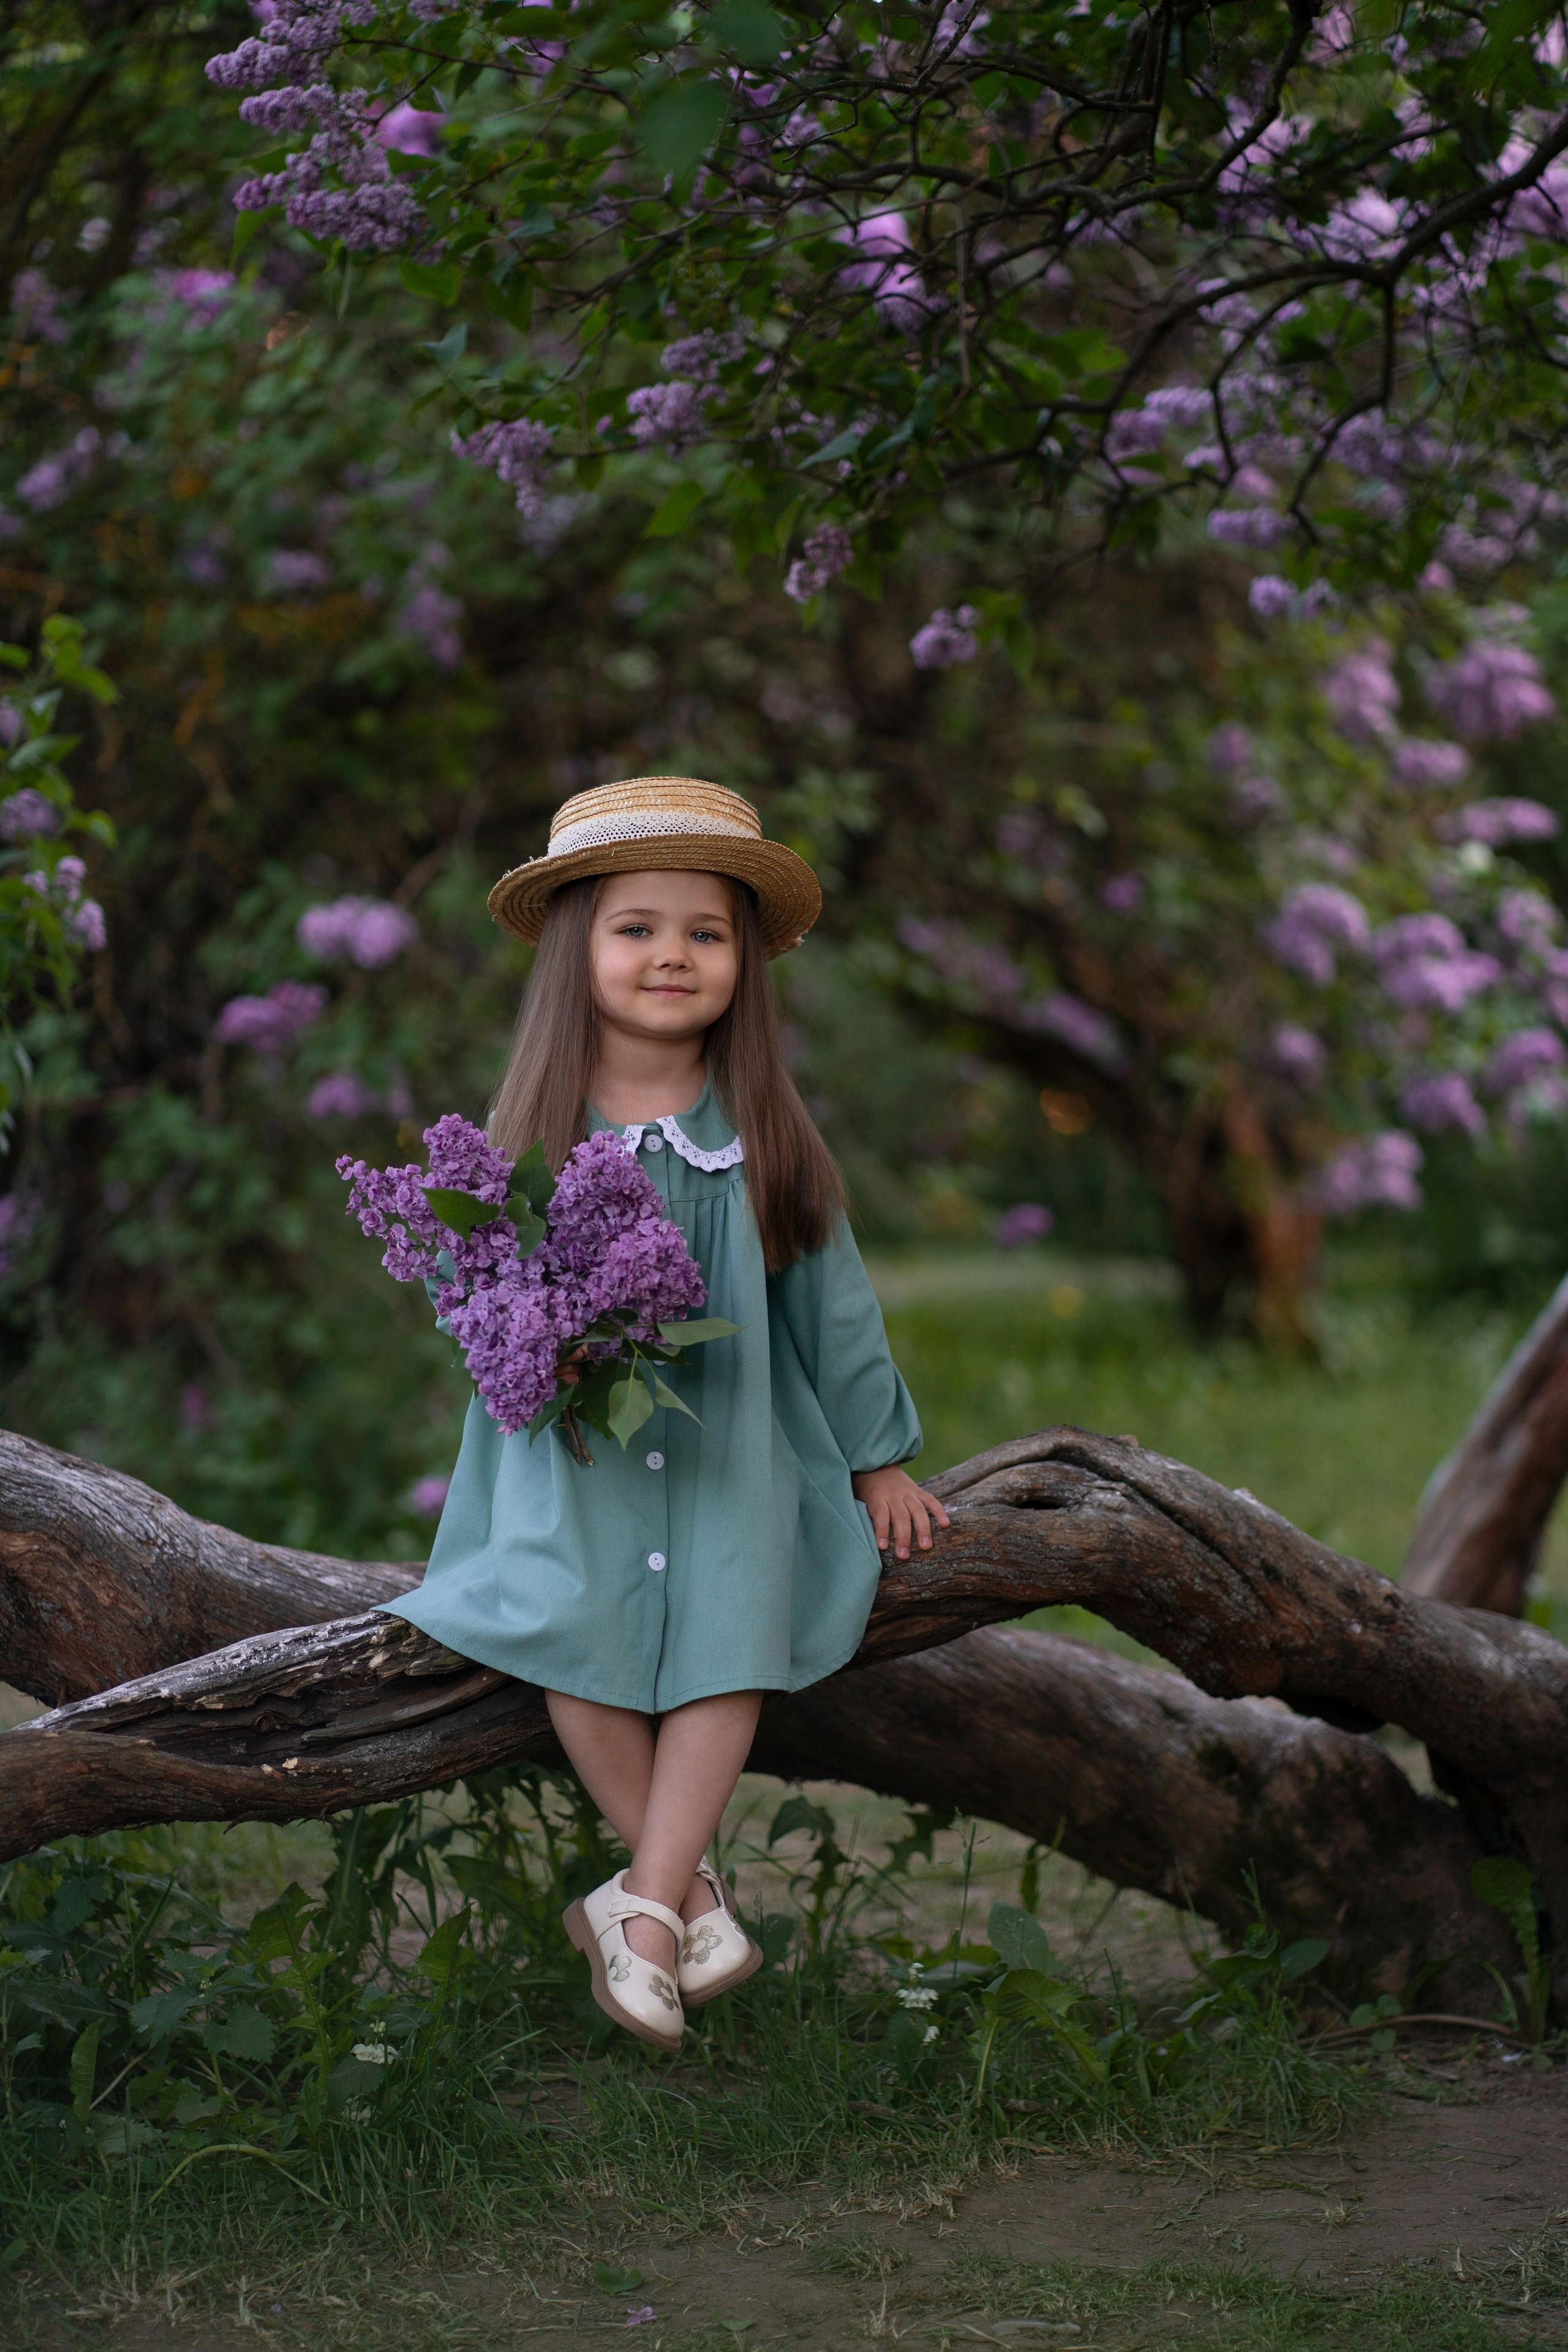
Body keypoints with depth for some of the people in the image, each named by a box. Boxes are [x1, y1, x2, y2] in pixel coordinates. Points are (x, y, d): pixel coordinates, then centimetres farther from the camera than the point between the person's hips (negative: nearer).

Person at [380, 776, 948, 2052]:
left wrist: (877, 1457, 14)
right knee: (569, 1626, -23)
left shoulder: (764, 1130, 3)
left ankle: (645, 1911, -14)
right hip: (573, 1452, -1)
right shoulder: (532, 1128, 1)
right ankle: (690, 1888, -8)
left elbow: (831, 1299, 10)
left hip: (731, 1442, 1)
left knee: (730, 1635, -21)